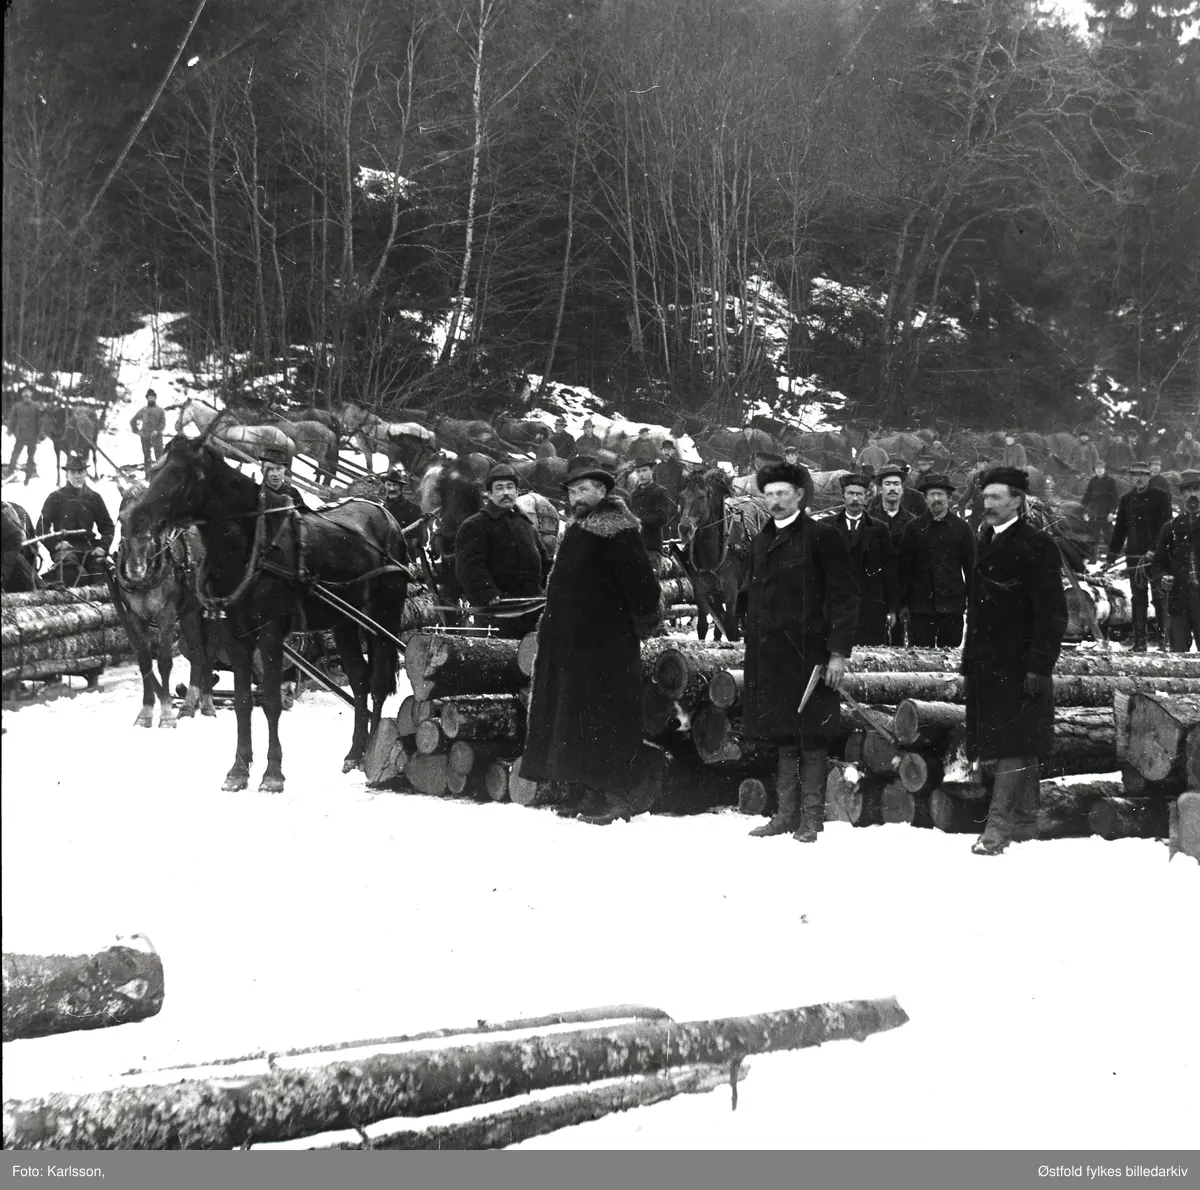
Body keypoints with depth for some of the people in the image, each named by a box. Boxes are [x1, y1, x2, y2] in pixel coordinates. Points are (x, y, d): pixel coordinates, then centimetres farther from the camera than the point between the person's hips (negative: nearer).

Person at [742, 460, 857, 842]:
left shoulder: (823, 537, -5)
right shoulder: (761, 542, 16)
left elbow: (844, 596, -7)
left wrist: (838, 652, -13)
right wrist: (752, 647, 13)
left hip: (809, 650, -6)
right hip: (769, 653, 6)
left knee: (811, 738, -2)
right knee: (782, 737, 10)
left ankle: (811, 816, 5)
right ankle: (786, 813, 17)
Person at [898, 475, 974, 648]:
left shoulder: (962, 528, 5)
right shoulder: (913, 528, 4)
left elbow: (970, 567, 7)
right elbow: (904, 567, 5)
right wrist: (903, 603, 2)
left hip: (952, 606, 0)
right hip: (920, 606, 0)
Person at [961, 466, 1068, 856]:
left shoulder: (1037, 546, -10)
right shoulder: (986, 542, 15)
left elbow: (1051, 613, -15)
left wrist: (1039, 667, -19)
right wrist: (969, 656, 15)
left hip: (1017, 666, -8)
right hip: (987, 664, 8)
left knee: (1012, 749, -7)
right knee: (1005, 749, 13)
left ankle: (999, 829, -7)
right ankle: (1024, 823, 21)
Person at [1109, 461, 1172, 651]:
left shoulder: (1160, 497, 0)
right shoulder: (1126, 500, 12)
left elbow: (1165, 526, -7)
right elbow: (1119, 528, 15)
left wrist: (1154, 549, -16)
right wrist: (1112, 554, 10)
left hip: (1156, 555, -4)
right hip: (1134, 555, 4)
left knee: (1160, 596, -3)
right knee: (1138, 598, 3)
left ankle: (1164, 635, 4)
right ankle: (1139, 640, 5)